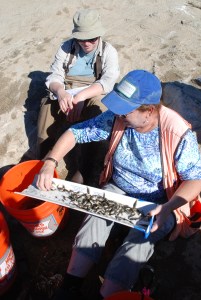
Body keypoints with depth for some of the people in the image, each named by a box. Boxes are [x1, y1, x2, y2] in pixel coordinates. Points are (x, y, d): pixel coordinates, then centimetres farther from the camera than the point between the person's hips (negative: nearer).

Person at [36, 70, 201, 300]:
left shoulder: (178, 133, -25)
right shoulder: (116, 118, -15)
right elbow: (76, 132, -10)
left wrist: (168, 208, -34)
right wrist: (50, 163, -22)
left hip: (157, 203, -2)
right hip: (117, 189, 3)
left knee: (138, 242, -26)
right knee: (95, 218, -21)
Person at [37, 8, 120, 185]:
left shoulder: (108, 51, 1)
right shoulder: (67, 47, 8)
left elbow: (108, 82, -15)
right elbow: (54, 76, 1)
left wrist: (81, 96, -31)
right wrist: (60, 92, -25)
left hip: (94, 96, -1)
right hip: (64, 95, 2)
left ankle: (83, 171, -29)